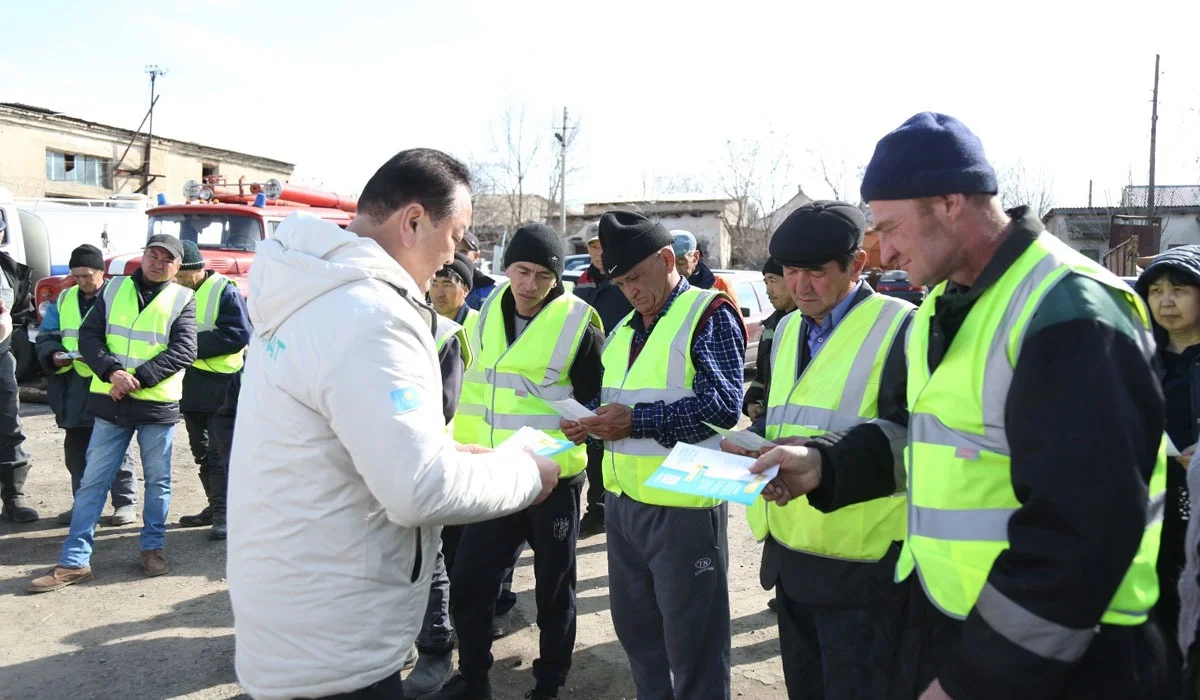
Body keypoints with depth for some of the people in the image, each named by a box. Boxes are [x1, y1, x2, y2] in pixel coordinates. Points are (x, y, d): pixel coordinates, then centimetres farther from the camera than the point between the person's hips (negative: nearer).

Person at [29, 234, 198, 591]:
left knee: (158, 480, 10)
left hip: (158, 404, -2)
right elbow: (89, 335, 1)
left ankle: (152, 547, 25)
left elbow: (184, 350, -10)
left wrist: (139, 378, -18)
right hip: (111, 402, 2)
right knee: (92, 481, 5)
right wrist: (113, 372, -15)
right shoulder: (114, 289, 8)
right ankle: (74, 561, 11)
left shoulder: (182, 299, 0)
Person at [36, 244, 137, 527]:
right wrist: (54, 354, -9)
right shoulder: (63, 300, 14)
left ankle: (125, 502, 11)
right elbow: (45, 337, 12)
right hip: (74, 387, 6)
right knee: (76, 449, 12)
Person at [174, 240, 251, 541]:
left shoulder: (225, 291, -10)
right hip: (190, 383, 8)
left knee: (219, 452, -6)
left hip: (219, 383, -8)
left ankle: (225, 512, 1)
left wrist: (194, 345, -19)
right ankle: (215, 506, 26)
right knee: (201, 450, 15)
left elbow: (238, 335, -18)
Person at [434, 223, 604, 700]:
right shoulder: (489, 310, 3)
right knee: (467, 582, 9)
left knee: (553, 587, 13)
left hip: (553, 477, -4)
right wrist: (461, 450, 12)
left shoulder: (578, 322, -12)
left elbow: (594, 404, -4)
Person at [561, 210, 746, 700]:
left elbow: (722, 404, -21)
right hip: (622, 500, 8)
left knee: (690, 637, 7)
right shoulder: (624, 329, 15)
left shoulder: (709, 314, -10)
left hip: (683, 506, -8)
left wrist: (634, 420, -22)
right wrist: (588, 420, 0)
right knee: (633, 624, 21)